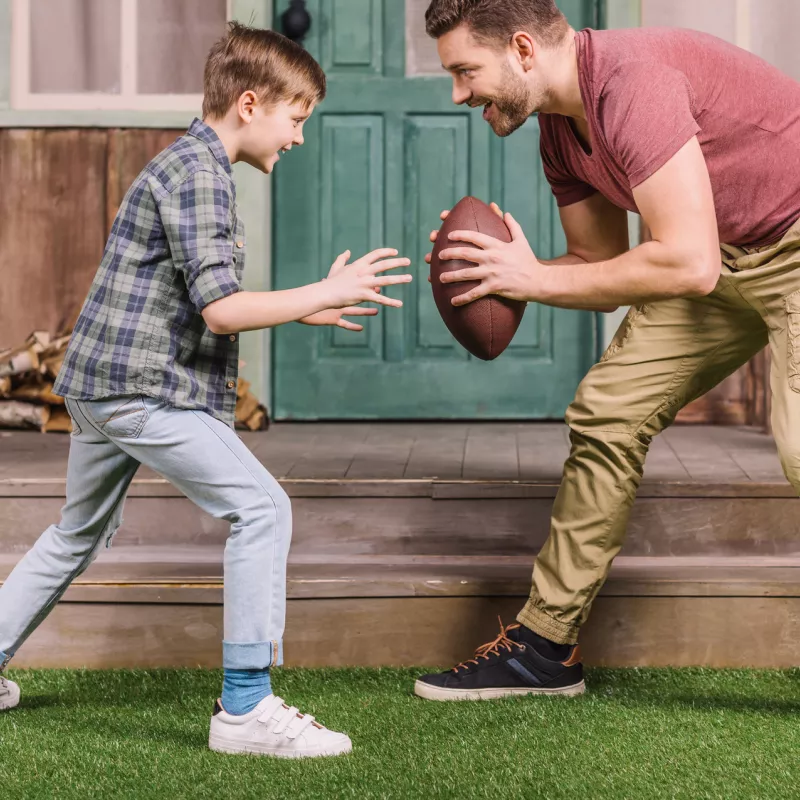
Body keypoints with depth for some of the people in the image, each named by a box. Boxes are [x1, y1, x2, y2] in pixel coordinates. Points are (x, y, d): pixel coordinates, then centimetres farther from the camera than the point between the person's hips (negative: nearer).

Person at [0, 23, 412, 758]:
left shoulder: (187, 166, 19)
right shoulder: (198, 172, -13)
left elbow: (196, 304, 23)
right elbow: (220, 310, -20)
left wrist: (301, 310, 16)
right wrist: (327, 293, -15)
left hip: (98, 386, 11)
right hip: (147, 388, -11)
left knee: (79, 534, 25)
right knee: (261, 509, -11)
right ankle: (245, 709, -10)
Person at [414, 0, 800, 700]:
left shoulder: (633, 79, -28)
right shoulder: (560, 130, 2)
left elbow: (687, 266, -32)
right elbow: (605, 266, 10)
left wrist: (537, 278, -22)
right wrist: (501, 270, -9)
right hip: (726, 255, 9)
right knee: (609, 411, 4)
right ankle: (546, 647, 13)